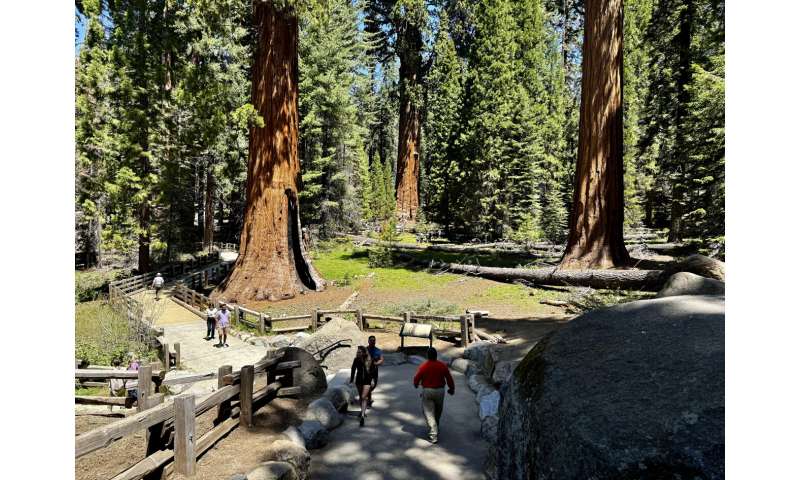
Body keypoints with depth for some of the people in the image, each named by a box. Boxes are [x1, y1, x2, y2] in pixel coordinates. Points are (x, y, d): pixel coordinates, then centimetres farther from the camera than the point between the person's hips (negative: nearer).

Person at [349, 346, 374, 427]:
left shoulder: (369, 360, -12)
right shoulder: (356, 360, -8)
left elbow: (372, 371, -2)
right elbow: (353, 369, 4)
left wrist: (372, 380, 0)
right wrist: (351, 380, 7)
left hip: (367, 381, -3)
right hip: (359, 380, 3)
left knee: (363, 397, -12)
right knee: (360, 397, 17)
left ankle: (362, 416, -14)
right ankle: (363, 411, 39)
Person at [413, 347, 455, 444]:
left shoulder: (423, 367, -12)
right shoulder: (442, 366, -7)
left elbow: (416, 378, -4)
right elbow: (449, 378, -2)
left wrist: (416, 385, 19)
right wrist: (452, 389, 15)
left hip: (427, 391, -3)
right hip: (440, 390, 3)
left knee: (429, 412, 1)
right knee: (438, 411, 23)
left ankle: (434, 435, -8)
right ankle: (436, 428, 42)